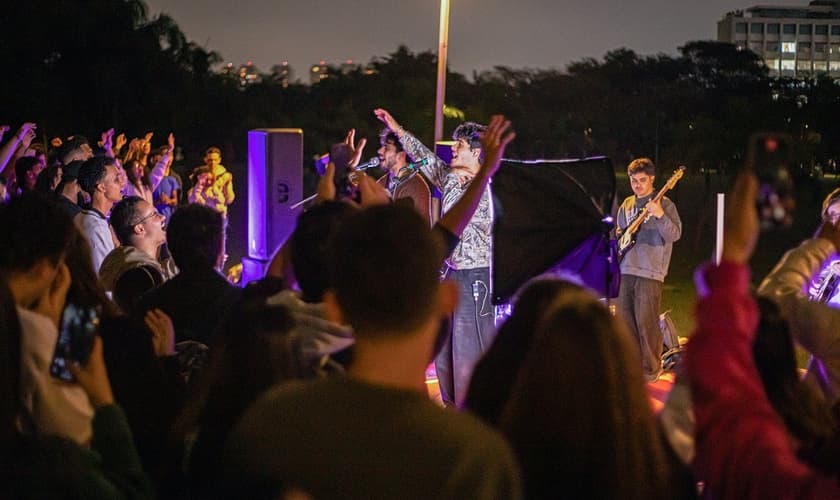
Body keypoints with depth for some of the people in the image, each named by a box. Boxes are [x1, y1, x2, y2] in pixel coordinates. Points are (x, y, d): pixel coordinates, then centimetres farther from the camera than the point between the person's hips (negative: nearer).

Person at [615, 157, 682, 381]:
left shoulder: (664, 205, -3)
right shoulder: (626, 205, 16)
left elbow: (674, 235, -14)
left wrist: (660, 216, -28)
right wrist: (618, 237, 7)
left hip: (650, 272, -7)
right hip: (625, 270, 7)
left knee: (646, 322, -8)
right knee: (625, 320, 10)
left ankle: (651, 369, 3)